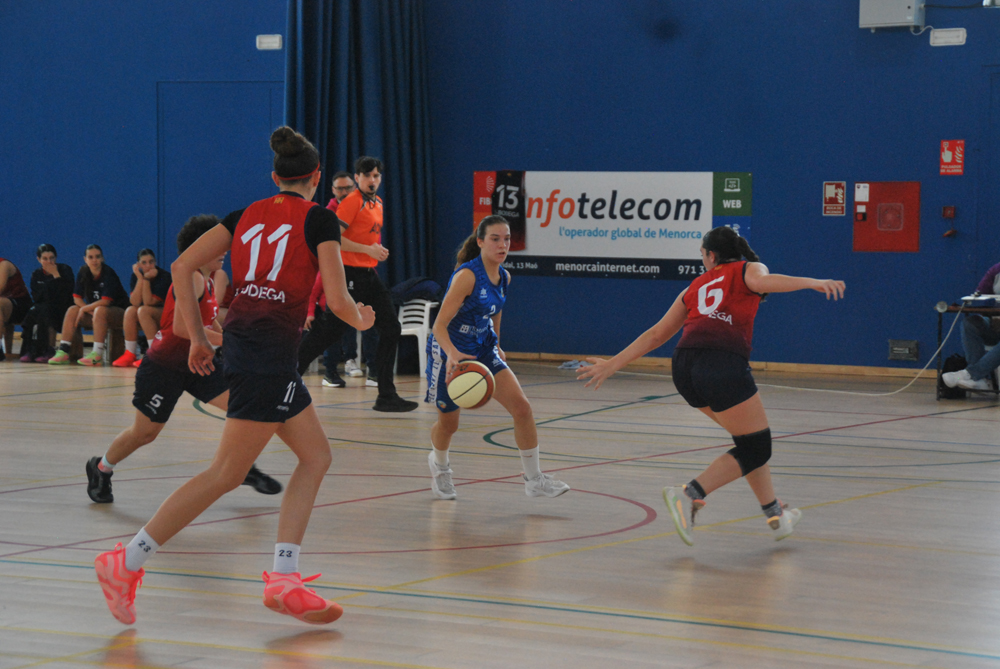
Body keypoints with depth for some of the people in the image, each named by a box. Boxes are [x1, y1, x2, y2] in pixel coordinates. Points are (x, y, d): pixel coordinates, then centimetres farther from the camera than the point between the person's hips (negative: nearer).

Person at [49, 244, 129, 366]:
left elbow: (105, 301, -24)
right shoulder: (83, 273, 0)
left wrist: (85, 309, -18)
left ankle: (97, 354, -39)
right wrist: (90, 310, -17)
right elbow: (77, 298, -2)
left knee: (100, 310, -36)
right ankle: (63, 352, -21)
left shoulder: (108, 274, -18)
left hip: (118, 311, -6)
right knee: (72, 311, -15)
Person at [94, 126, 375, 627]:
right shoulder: (318, 219, -3)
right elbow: (338, 301, -8)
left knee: (316, 456, 14)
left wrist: (197, 337, 13)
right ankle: (126, 563, -6)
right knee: (225, 475, -5)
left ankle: (283, 579, 6)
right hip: (271, 354, -8)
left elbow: (182, 267, 8)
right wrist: (362, 320, 14)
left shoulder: (247, 215, 14)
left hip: (239, 340, 8)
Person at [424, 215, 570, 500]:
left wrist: (496, 346, 25)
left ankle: (534, 479, -4)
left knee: (521, 407, -12)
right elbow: (440, 325, -27)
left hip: (484, 350, 6)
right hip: (450, 353, -6)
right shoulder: (467, 275, -25)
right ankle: (439, 466, 46)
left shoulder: (504, 277, -2)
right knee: (448, 424, 11)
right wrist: (452, 354, -44)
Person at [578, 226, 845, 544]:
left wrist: (612, 365, 35)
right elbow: (762, 281, -8)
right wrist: (813, 283, -18)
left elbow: (656, 334, 29)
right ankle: (689, 495, -13)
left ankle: (775, 515, 21)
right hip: (724, 364, -6)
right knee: (754, 449, 2)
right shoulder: (747, 269, 17)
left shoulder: (695, 287, 29)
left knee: (750, 440, 21)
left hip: (685, 367, 6)